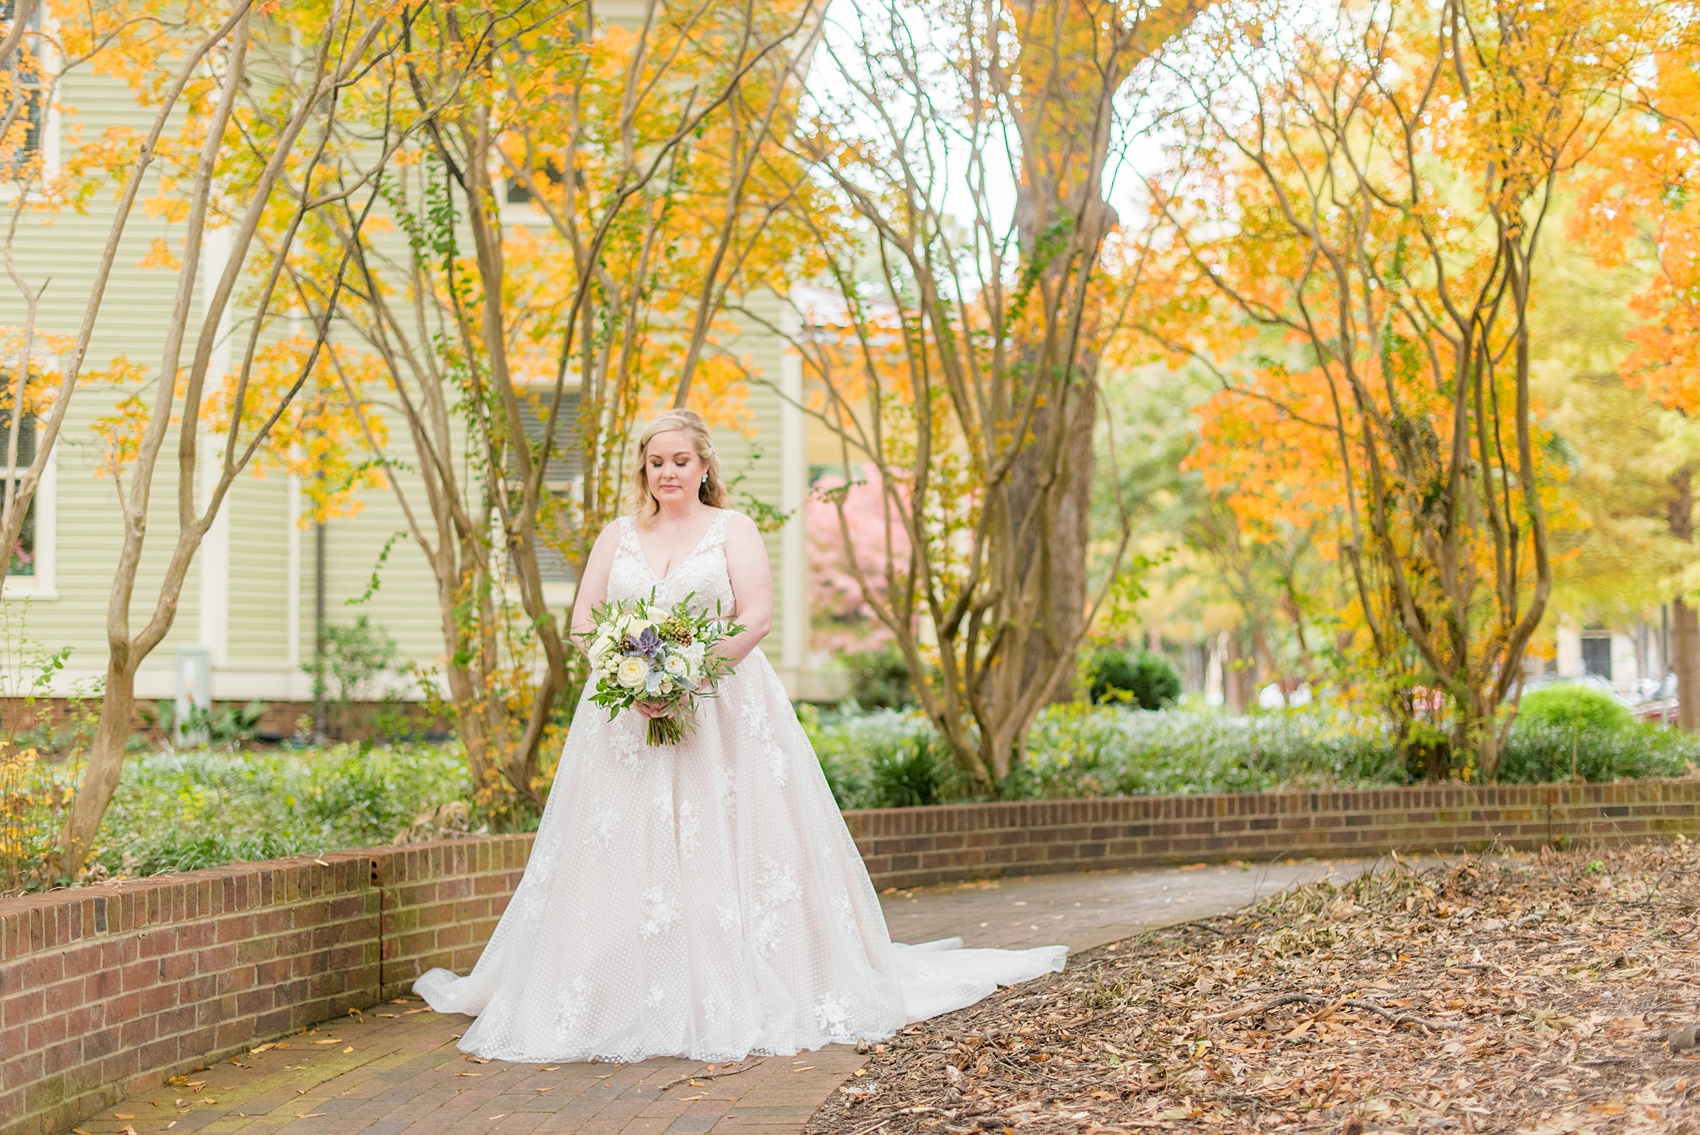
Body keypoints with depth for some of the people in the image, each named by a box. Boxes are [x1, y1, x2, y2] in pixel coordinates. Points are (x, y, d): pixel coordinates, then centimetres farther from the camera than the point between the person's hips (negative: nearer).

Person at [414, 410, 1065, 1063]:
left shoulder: (734, 530, 6)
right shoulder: (617, 537, 14)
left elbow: (758, 616, -5)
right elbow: (584, 619, 7)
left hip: (724, 710, -2)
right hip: (629, 717, 2)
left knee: (723, 850, -6)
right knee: (623, 855, -3)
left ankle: (737, 997, 0)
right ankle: (625, 999, 1)